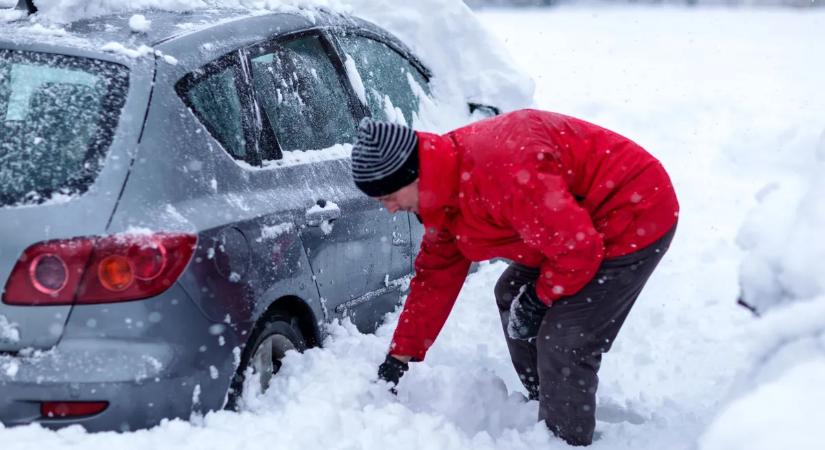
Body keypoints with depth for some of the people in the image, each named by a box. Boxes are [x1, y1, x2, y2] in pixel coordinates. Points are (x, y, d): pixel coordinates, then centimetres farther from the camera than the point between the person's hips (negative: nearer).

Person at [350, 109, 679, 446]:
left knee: (563, 345, -14)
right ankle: (545, 404, 32)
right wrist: (400, 355, 10)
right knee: (511, 295, 18)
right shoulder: (446, 186, 0)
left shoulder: (497, 171, -33)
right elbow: (435, 275, 10)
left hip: (635, 217, -10)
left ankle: (564, 439, 5)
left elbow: (578, 248, -31)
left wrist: (541, 297, -13)